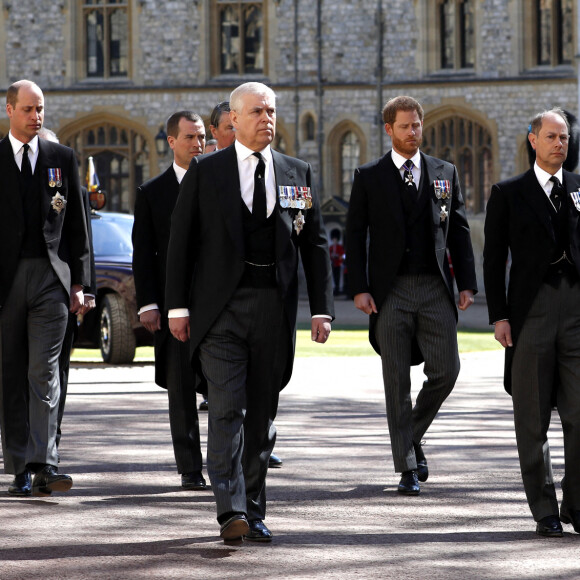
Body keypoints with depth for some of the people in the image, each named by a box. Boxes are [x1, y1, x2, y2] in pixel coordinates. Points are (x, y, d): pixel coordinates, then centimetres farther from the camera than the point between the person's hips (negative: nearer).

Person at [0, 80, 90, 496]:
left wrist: (79, 282, 5)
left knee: (44, 372, -9)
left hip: (51, 278, 0)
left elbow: (77, 223, 11)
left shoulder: (63, 158, 10)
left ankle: (45, 465, -15)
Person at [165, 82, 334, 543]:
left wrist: (322, 308, 2)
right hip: (221, 306, -3)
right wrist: (178, 306, -4)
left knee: (262, 413, 7)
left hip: (274, 308, 3)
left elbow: (316, 245, 10)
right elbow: (181, 240, 3)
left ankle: (254, 512, 16)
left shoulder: (298, 174, 10)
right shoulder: (205, 172, 4)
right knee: (228, 408, -13)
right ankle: (231, 512, -17)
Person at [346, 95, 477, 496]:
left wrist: (467, 283, 3)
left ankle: (412, 435, 21)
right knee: (398, 382, -1)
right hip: (391, 290, -2)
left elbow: (459, 231, 11)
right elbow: (355, 235, 2)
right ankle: (408, 466, 5)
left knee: (446, 371, -5)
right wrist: (359, 289, -7)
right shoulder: (369, 177, 4)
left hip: (436, 288, 2)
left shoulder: (445, 173, 10)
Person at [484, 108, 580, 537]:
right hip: (532, 308, -1)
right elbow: (494, 259, 5)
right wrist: (499, 316, -3)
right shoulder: (509, 194, 7)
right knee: (533, 417, 2)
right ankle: (545, 510, 10)